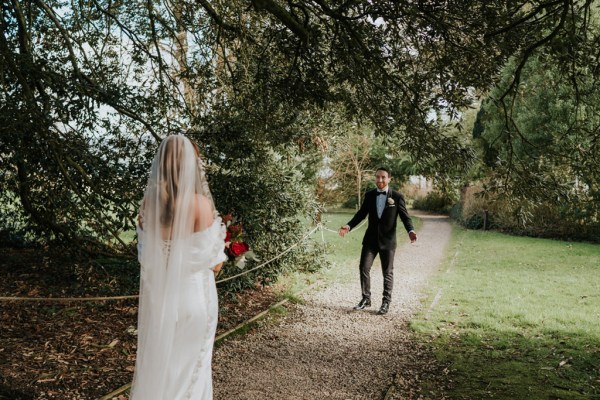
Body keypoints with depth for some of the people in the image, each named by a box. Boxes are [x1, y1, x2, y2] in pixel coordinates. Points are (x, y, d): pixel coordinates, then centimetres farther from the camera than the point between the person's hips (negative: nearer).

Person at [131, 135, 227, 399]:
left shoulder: (148, 202, -4)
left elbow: (144, 255, 5)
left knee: (154, 362, 20)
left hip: (155, 294, 4)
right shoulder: (200, 203, -18)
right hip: (192, 295, -4)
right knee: (188, 365, 13)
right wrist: (222, 247, 6)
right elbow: (213, 263, -14)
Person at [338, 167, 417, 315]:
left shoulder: (397, 196, -5)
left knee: (387, 272, 7)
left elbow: (405, 216, -6)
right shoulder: (369, 195, 4)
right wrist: (349, 226, -6)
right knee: (364, 268, 0)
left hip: (387, 240, -2)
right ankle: (366, 299, 16)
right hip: (370, 239, 3)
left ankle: (386, 302, 20)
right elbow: (361, 213, 7)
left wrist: (410, 231, -23)